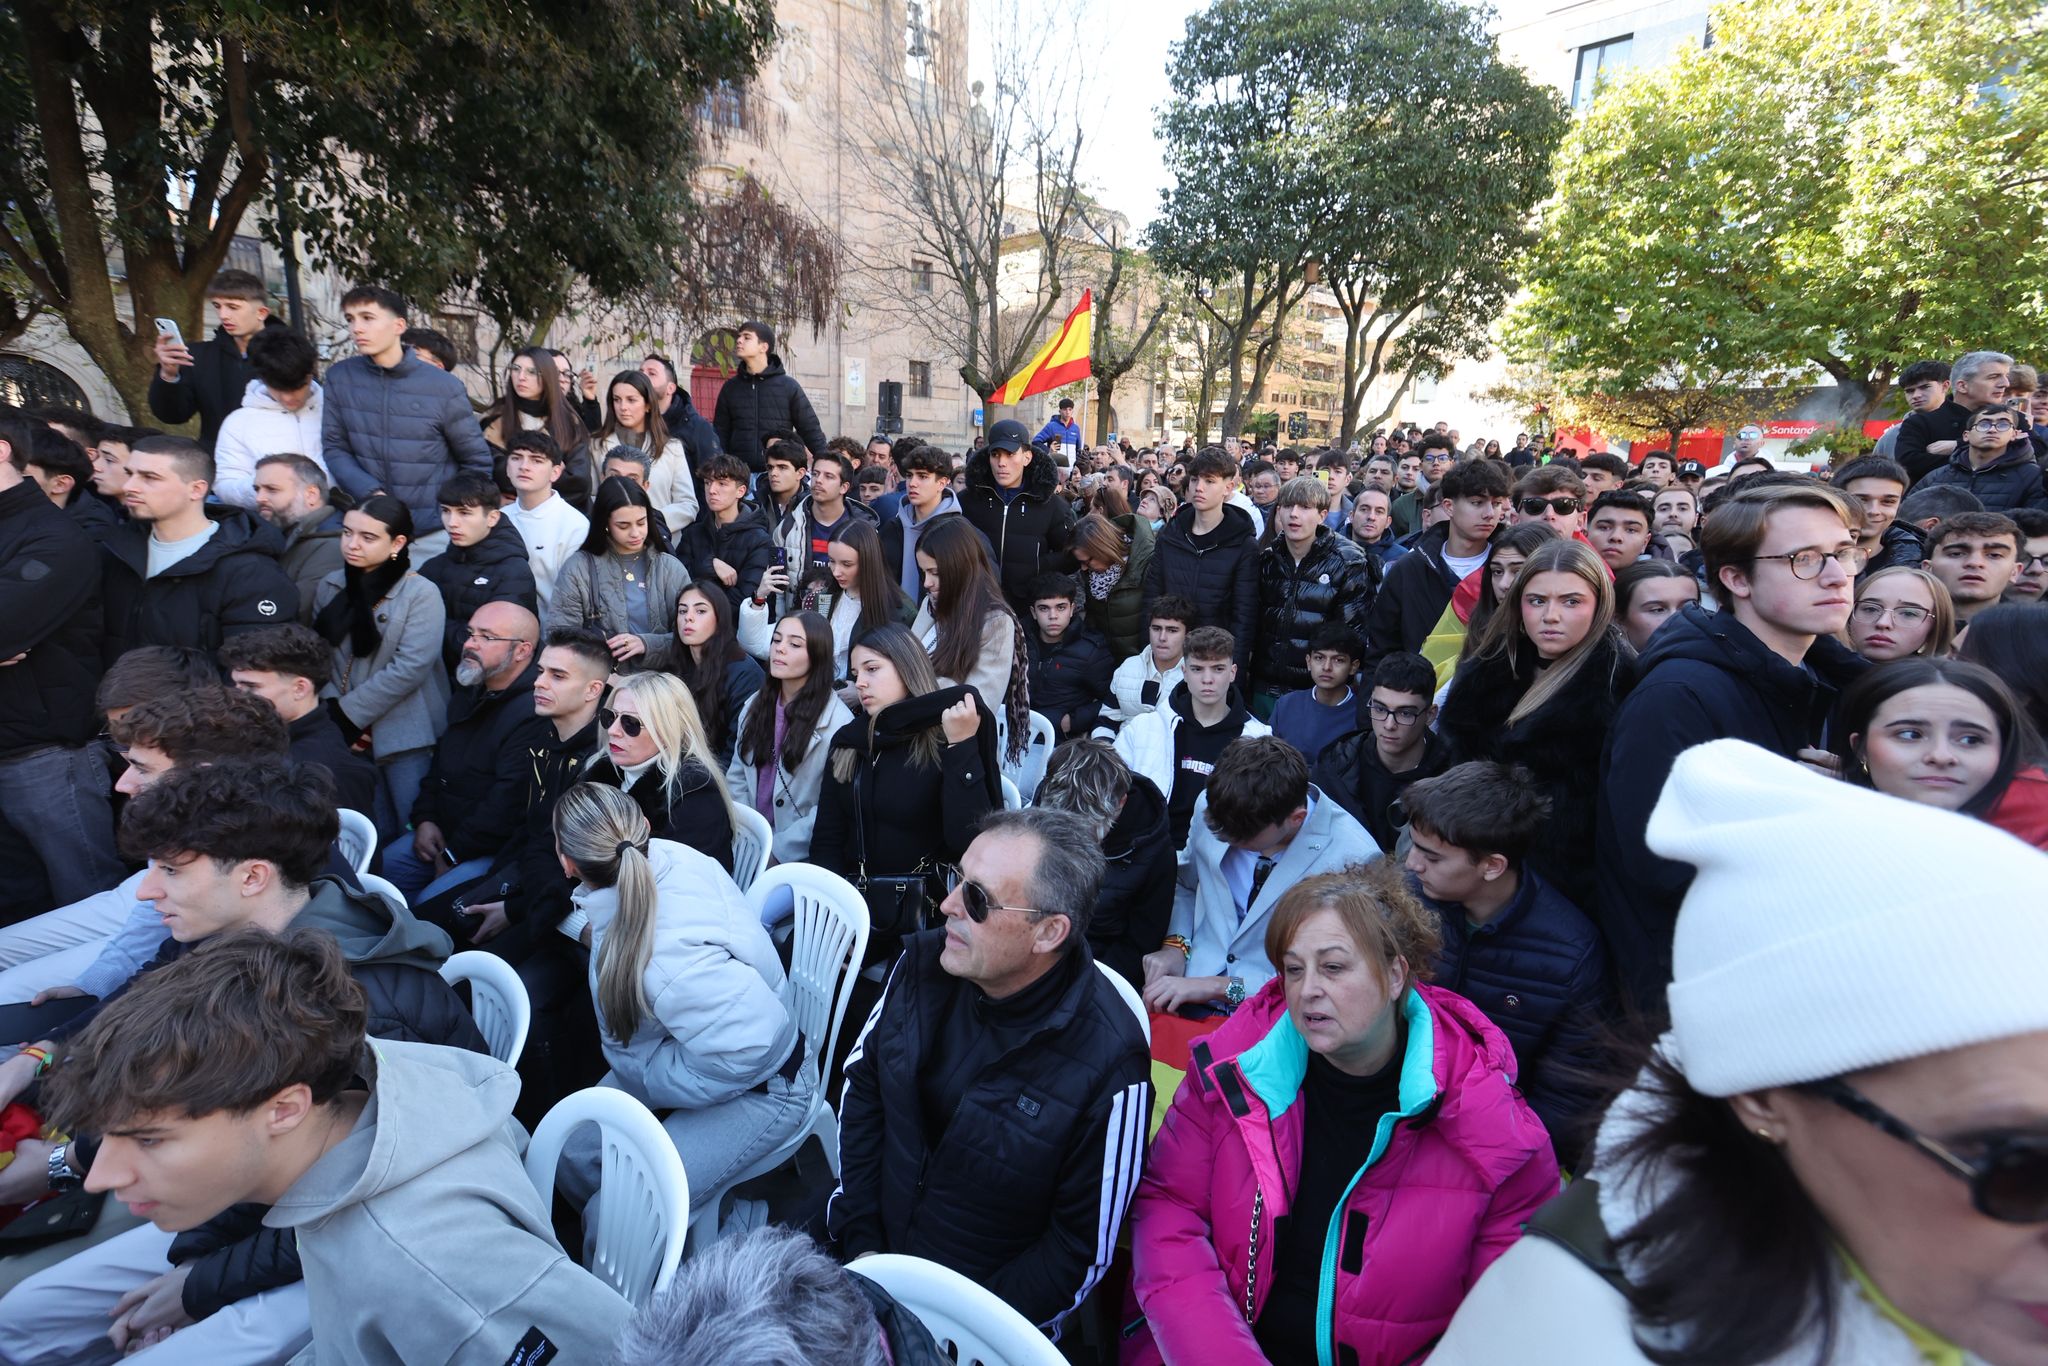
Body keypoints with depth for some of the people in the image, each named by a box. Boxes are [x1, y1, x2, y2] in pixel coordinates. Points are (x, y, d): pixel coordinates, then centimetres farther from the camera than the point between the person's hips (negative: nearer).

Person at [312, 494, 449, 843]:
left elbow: (409, 669, -16)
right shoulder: (331, 586, 8)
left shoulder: (421, 594, -10)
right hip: (346, 734, 5)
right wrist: (332, 713, -6)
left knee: (405, 837, 2)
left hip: (404, 735, -5)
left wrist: (348, 714, -12)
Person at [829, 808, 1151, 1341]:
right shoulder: (924, 963, -10)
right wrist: (858, 1240, -2)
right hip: (869, 1253, 4)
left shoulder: (1107, 1067, -25)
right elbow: (862, 1084, 3)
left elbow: (1084, 1249, -13)